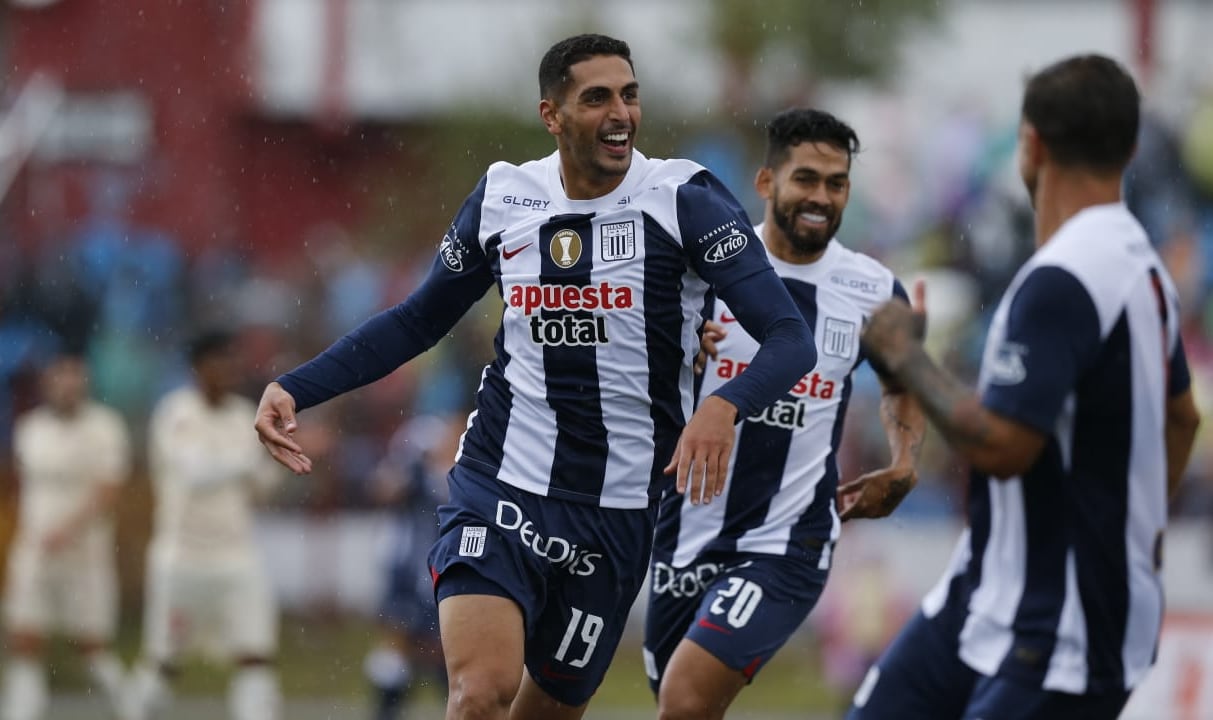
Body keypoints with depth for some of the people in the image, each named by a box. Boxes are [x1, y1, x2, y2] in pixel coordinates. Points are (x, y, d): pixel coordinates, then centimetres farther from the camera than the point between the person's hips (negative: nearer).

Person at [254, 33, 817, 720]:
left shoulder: (686, 200, -7)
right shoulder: (501, 199, 3)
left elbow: (792, 340, -14)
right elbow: (418, 321, 19)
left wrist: (725, 406, -36)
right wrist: (295, 390, 10)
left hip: (617, 515, 0)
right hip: (499, 487, 0)